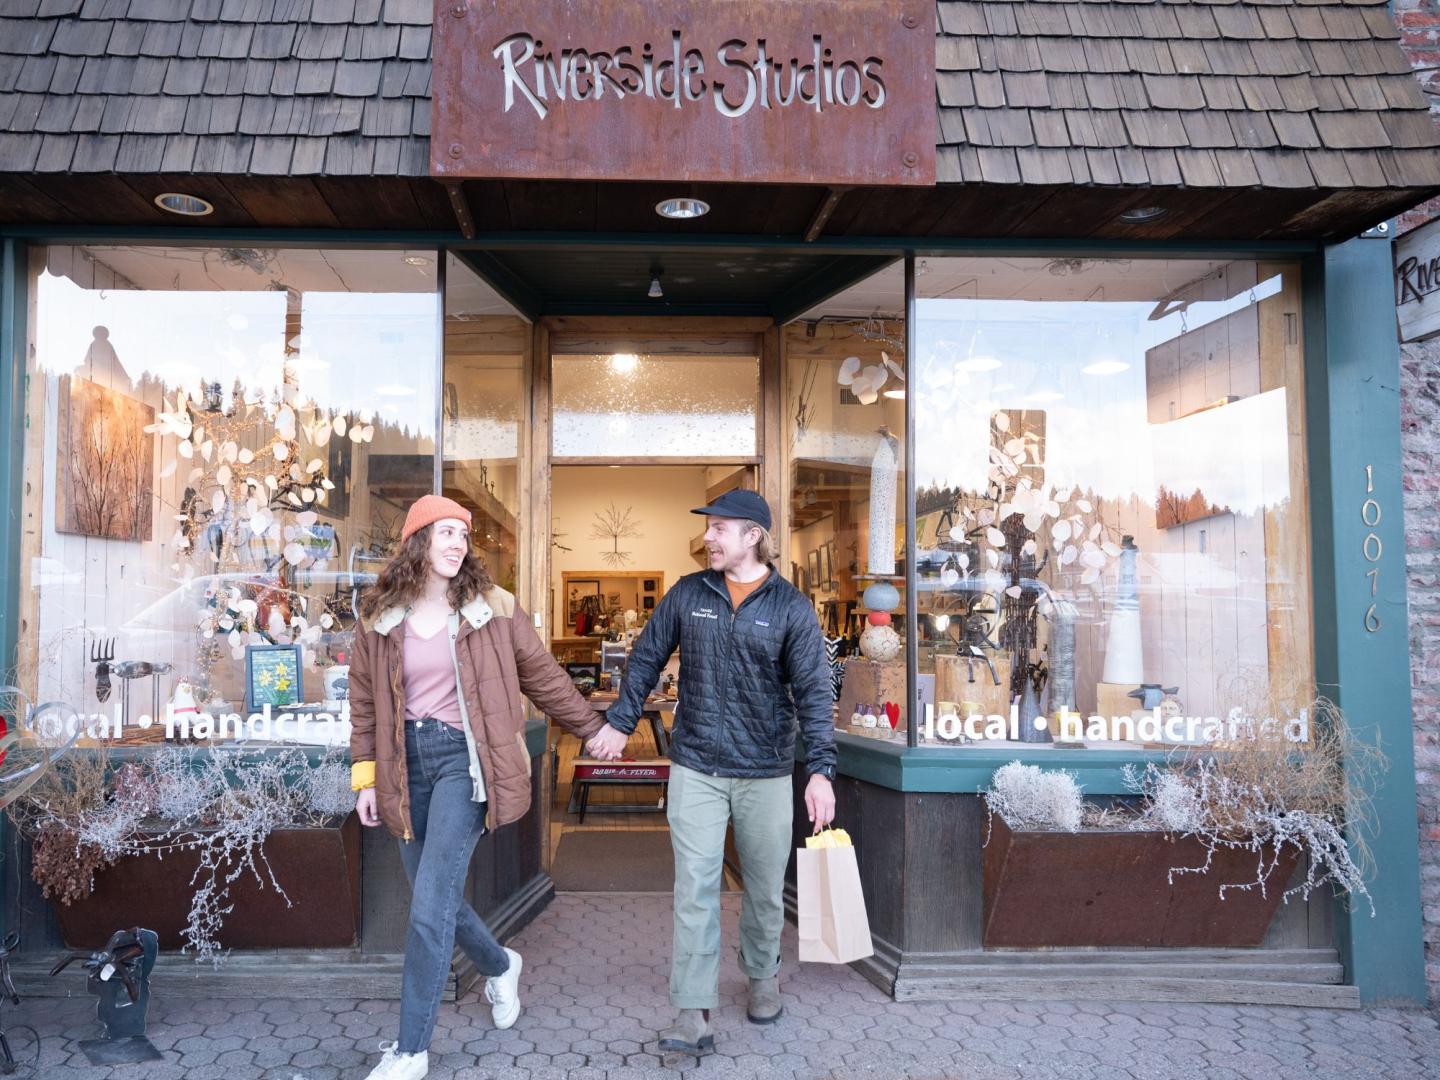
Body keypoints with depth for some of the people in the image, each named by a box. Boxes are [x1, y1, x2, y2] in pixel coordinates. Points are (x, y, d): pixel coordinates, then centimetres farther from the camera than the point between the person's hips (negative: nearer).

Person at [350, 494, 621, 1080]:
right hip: (407, 762, 4)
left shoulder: (492, 608, -3)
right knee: (436, 898, 14)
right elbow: (364, 703, 9)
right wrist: (366, 778, 5)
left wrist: (592, 728, 10)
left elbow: (543, 675, 6)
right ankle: (499, 966, 44)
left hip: (463, 757, -4)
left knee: (430, 906, -10)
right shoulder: (380, 618, 4)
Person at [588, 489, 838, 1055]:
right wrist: (620, 721, 11)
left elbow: (812, 691, -9)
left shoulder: (791, 607, -6)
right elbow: (647, 658, 11)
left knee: (764, 888, 15)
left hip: (765, 773, -1)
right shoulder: (688, 593, 1)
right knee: (694, 890, -2)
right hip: (695, 769, 1)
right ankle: (693, 1014, 5)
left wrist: (821, 770, -17)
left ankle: (763, 976, 39)